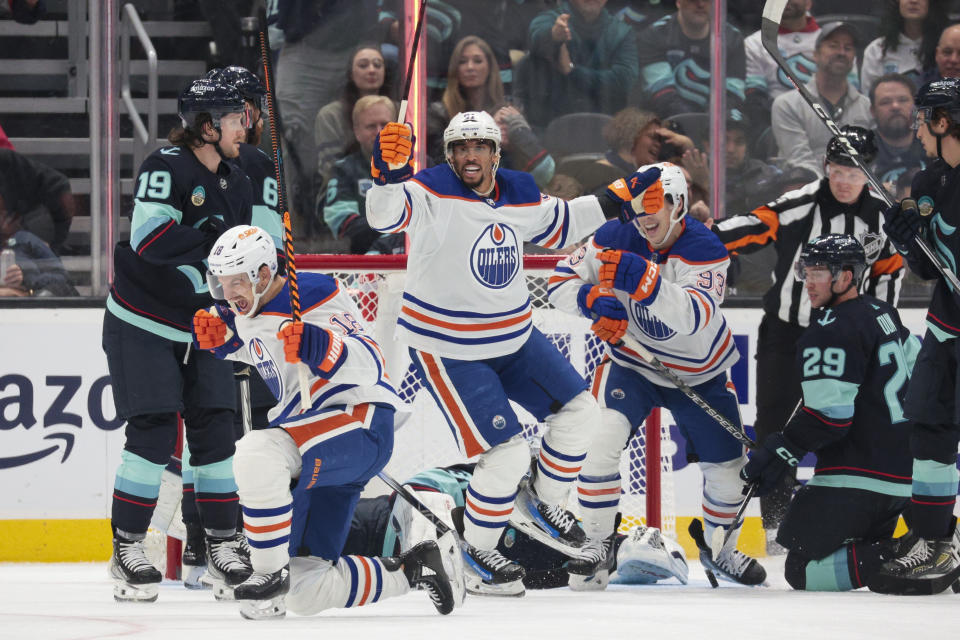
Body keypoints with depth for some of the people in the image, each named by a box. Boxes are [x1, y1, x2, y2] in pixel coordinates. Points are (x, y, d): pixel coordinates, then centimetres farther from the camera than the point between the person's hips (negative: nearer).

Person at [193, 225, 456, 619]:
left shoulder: (313, 296, -17)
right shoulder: (248, 310, 8)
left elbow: (368, 365, -24)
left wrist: (319, 346, -40)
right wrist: (220, 337, 12)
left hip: (359, 421, -10)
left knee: (256, 454, -37)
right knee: (306, 593, 4)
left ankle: (271, 571, -26)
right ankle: (410, 571, 20)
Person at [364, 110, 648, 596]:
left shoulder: (521, 195, 1)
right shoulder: (433, 193, -20)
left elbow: (557, 226, 21)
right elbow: (386, 213, -40)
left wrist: (613, 203, 15)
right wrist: (387, 176, -59)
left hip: (513, 337, 7)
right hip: (448, 350, -7)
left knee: (579, 409, 10)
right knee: (507, 454, -13)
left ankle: (541, 503, 31)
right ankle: (475, 553, 6)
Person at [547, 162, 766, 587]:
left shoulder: (705, 250, -24)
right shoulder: (617, 238, -15)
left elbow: (694, 316, -40)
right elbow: (561, 282, -8)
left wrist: (643, 279, -53)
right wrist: (594, 300, -30)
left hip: (699, 374, 0)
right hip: (634, 363, 0)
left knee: (729, 469, 5)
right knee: (605, 440, -24)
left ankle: (721, 550, 34)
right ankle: (596, 551, -11)